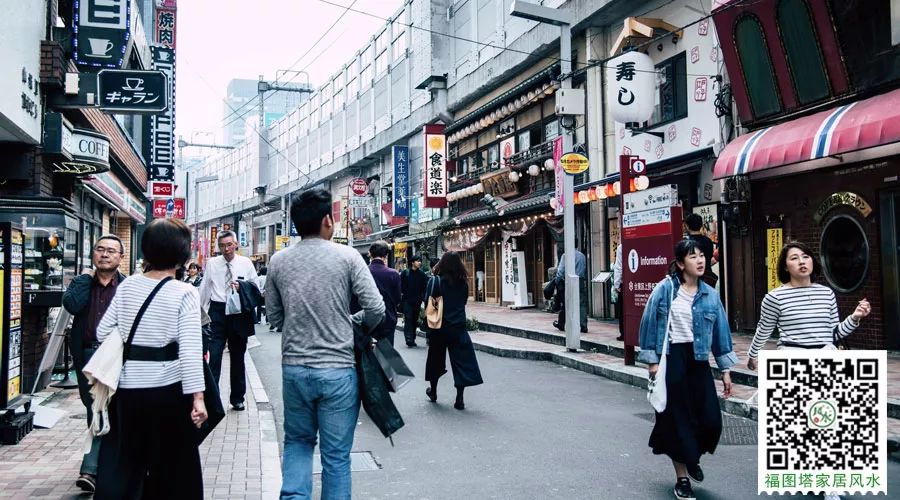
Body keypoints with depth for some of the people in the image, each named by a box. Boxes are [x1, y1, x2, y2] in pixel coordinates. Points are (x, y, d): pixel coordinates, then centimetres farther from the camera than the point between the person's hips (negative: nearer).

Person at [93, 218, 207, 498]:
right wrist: (197, 396, -16)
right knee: (173, 465, 12)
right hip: (168, 386, -4)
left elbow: (103, 332, 5)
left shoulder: (126, 286, 1)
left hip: (127, 386, 4)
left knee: (121, 463, 17)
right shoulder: (185, 293, -12)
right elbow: (190, 349, -17)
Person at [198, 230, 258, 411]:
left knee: (238, 357, 12)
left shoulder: (246, 263, 1)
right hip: (217, 311, -1)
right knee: (214, 356, -9)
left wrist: (242, 288, -15)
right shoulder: (212, 263, 2)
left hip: (239, 312, 1)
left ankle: (237, 399, 24)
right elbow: (204, 289, 6)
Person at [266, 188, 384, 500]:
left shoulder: (278, 261, 2)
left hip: (294, 368, 3)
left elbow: (274, 316, 10)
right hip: (338, 369, -3)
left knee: (297, 442, 22)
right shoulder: (347, 256, -8)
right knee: (336, 455, 9)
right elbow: (376, 309, -10)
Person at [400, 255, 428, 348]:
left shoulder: (422, 274, 6)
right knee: (408, 320, -8)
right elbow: (400, 285, 1)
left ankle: (412, 340, 18)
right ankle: (409, 341, -10)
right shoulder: (405, 273, -1)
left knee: (415, 321, 9)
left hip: (417, 301, 3)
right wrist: (401, 295, -7)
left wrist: (422, 297, -5)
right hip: (407, 300, -3)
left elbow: (424, 287, 5)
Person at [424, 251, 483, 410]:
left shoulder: (435, 281, -11)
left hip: (439, 327, -1)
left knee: (436, 359, 16)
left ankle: (433, 391, 31)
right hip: (459, 327, 1)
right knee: (462, 361, 3)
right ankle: (459, 398, -3)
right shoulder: (463, 283, -1)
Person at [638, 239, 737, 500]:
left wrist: (725, 370, 6)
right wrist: (652, 360, -7)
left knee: (710, 419, -1)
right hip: (671, 358, -3)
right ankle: (682, 478, 20)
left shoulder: (710, 295, 4)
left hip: (698, 359, 3)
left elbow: (720, 331, 7)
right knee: (677, 419, 4)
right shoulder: (665, 289, -7)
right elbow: (650, 323, -4)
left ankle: (692, 458, 32)